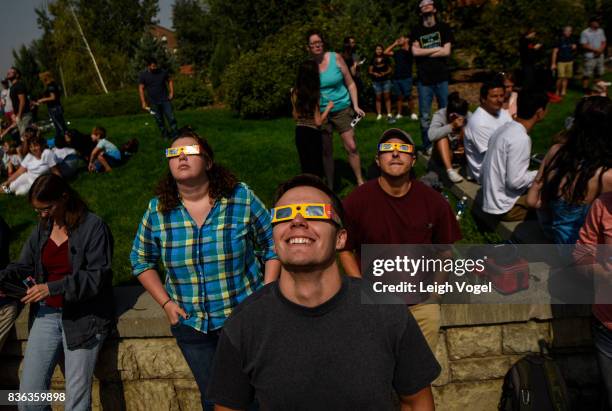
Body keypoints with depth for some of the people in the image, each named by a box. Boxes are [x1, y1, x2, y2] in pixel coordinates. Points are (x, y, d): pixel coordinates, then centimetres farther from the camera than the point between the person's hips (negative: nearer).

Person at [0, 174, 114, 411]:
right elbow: (24, 266, 16)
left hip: (84, 317, -5)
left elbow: (98, 276, -16)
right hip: (48, 313, 6)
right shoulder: (42, 228, 10)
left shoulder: (93, 227, -10)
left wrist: (52, 288, -21)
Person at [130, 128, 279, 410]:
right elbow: (141, 260, 8)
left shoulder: (242, 199, -12)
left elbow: (272, 247, -4)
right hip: (191, 324, 2)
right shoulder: (157, 210, -6)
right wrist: (166, 303, -1)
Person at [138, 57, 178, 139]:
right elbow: (141, 89, -1)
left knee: (171, 117, -7)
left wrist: (171, 92, 1)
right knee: (159, 120, 7)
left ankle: (176, 135, -3)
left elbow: (170, 81, 12)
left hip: (165, 100, 0)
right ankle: (165, 135, 20)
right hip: (153, 102, 0)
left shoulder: (163, 72, -1)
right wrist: (143, 102, -8)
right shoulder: (143, 75, -3)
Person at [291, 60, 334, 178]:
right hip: (313, 134, -6)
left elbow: (295, 117, 10)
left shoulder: (295, 93, -1)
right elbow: (318, 122, -16)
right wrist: (328, 107, -4)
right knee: (316, 167, 6)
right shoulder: (315, 95, -18)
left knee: (305, 166, 17)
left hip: (299, 132, 6)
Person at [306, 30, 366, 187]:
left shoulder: (336, 58, -6)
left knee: (351, 146, -3)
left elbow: (350, 83, 0)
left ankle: (360, 182, 13)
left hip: (342, 109, 0)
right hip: (321, 112, 1)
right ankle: (330, 185, 22)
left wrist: (356, 106, -5)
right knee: (326, 151, 8)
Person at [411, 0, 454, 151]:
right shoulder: (416, 31, 11)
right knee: (424, 116, 0)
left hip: (442, 77, 0)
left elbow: (446, 52, -4)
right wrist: (437, 49, -4)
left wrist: (425, 53, -5)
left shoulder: (443, 28, 8)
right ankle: (428, 147, 8)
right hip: (424, 79, 1)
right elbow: (415, 52, -5)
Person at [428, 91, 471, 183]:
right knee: (442, 136, -30)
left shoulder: (469, 116, -9)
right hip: (444, 153, -2)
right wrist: (451, 126, -43)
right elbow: (431, 135, -36)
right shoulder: (440, 115, -17)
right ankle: (449, 170, -38)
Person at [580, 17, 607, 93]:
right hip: (590, 56, -6)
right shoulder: (585, 32, -9)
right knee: (587, 74, -6)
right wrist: (595, 50, -16)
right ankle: (585, 88, 2)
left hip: (600, 56, 6)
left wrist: (600, 50, -9)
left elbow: (604, 42, 11)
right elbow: (584, 45, -13)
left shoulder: (601, 31, 9)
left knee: (599, 73, 12)